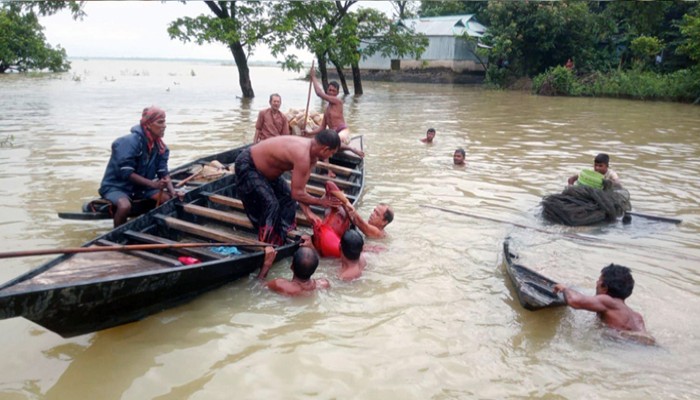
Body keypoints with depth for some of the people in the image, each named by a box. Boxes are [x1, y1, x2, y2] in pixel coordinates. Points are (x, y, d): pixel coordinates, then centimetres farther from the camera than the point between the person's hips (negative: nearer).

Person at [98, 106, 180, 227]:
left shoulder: (160, 146, -4)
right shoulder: (129, 142, -25)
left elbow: (163, 172, -4)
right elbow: (126, 173, -27)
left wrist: (172, 191, -22)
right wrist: (153, 184, -33)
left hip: (140, 187, 7)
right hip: (116, 186, -6)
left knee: (169, 199, -12)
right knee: (125, 206, -36)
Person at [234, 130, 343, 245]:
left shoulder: (312, 155, -4)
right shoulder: (303, 156, -34)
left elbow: (299, 187, -2)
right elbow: (297, 193, -28)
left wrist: (307, 212, -8)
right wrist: (320, 202, -15)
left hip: (263, 166, 10)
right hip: (247, 165, -10)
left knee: (287, 198, 11)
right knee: (270, 205, -13)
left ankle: (280, 238, 21)